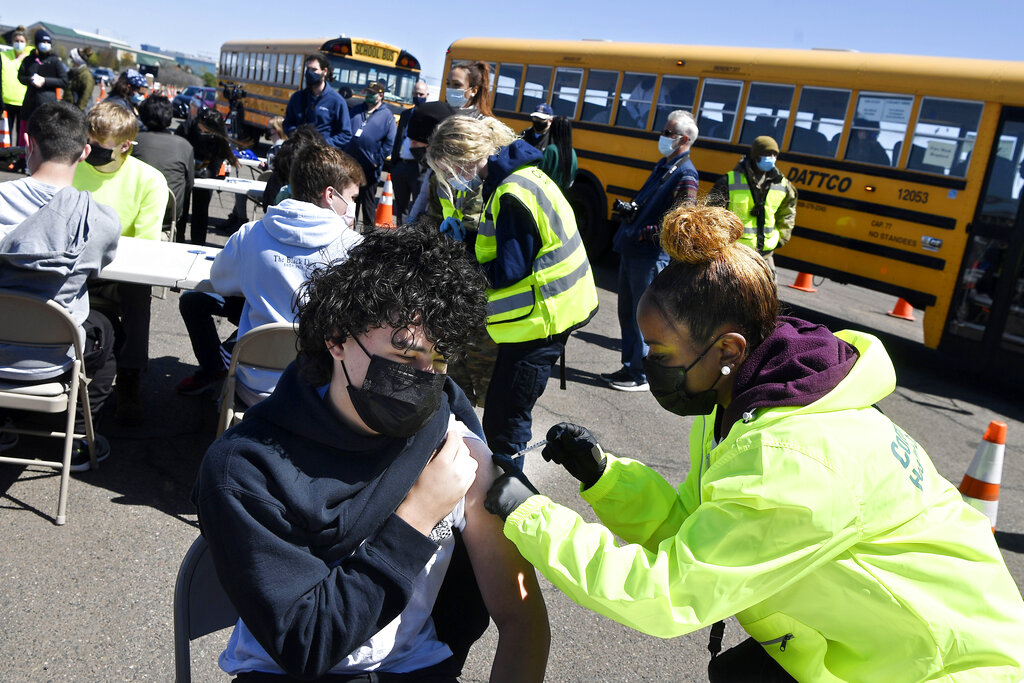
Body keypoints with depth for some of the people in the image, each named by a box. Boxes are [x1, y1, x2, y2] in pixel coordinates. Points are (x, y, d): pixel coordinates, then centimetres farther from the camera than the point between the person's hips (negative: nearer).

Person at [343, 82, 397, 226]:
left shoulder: (387, 115, -3)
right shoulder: (356, 110, 12)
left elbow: (390, 142, -7)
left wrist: (378, 161, -10)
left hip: (369, 168, -4)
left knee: (368, 201, 5)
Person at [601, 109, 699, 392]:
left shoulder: (684, 175, -14)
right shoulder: (663, 165, 15)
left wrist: (643, 233, -20)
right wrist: (629, 209, 8)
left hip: (651, 256, -9)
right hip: (631, 252, 9)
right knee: (627, 312, 15)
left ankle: (641, 376, 10)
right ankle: (629, 366, 27)